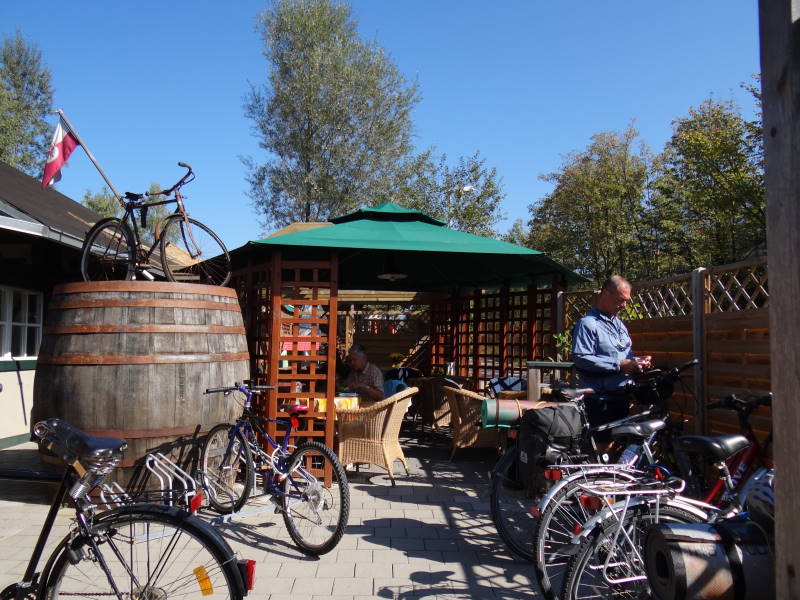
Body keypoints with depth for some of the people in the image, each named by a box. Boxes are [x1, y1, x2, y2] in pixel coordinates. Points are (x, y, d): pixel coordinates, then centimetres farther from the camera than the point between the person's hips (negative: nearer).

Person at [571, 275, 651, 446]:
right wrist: (619, 365, -20)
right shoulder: (587, 324, -10)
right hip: (601, 400, -9)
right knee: (604, 446, -9)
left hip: (622, 396, 9)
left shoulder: (619, 324, 19)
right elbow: (580, 359, -21)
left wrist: (637, 362, 6)